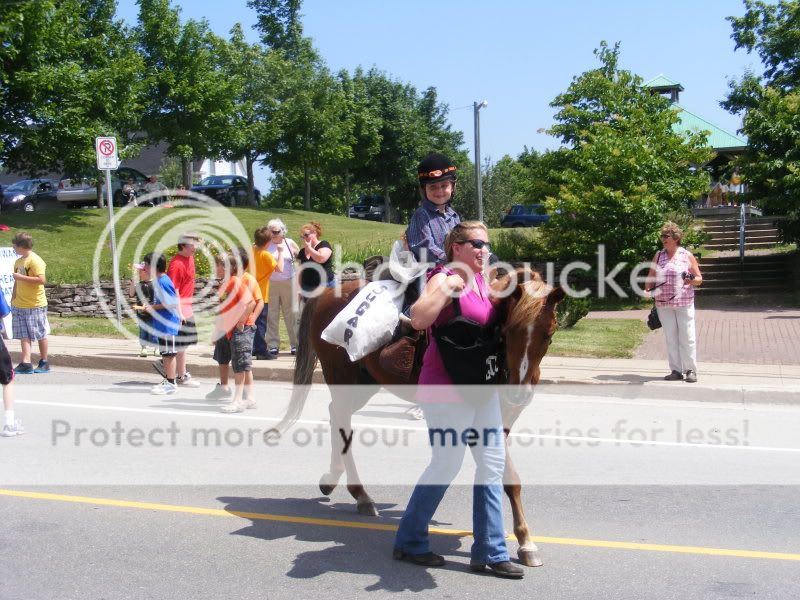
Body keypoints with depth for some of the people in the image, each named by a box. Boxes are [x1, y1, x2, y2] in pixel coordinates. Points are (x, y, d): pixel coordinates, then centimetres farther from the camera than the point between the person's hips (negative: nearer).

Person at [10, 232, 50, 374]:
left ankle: (44, 363, 14)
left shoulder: (35, 261, -13)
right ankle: (26, 363, -4)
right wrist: (13, 299, 16)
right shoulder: (18, 262, 14)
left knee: (40, 334, 3)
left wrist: (21, 277, -21)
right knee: (24, 335, 0)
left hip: (35, 305, -8)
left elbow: (41, 279, -24)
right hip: (20, 305, 8)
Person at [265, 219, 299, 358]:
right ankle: (273, 346, 7)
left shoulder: (290, 243, 6)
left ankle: (295, 344, 12)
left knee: (291, 314, 6)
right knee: (272, 315, 2)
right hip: (270, 284, -1)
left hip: (289, 283, 1)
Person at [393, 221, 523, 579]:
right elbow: (419, 320, -30)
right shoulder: (444, 278, -12)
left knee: (493, 463, 9)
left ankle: (490, 552, 20)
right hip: (446, 386, -8)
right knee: (447, 464, 0)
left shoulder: (481, 281, 11)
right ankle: (409, 542, 20)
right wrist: (445, 288, -30)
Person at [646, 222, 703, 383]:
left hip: (684, 303, -3)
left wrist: (692, 280, -17)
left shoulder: (687, 256, 2)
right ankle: (676, 370, 12)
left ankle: (690, 370, 6)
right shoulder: (658, 256, 11)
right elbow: (651, 277, 14)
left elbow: (699, 278, 5)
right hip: (663, 304, 3)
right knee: (670, 338, 5)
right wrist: (648, 288, -5)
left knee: (687, 337, -2)